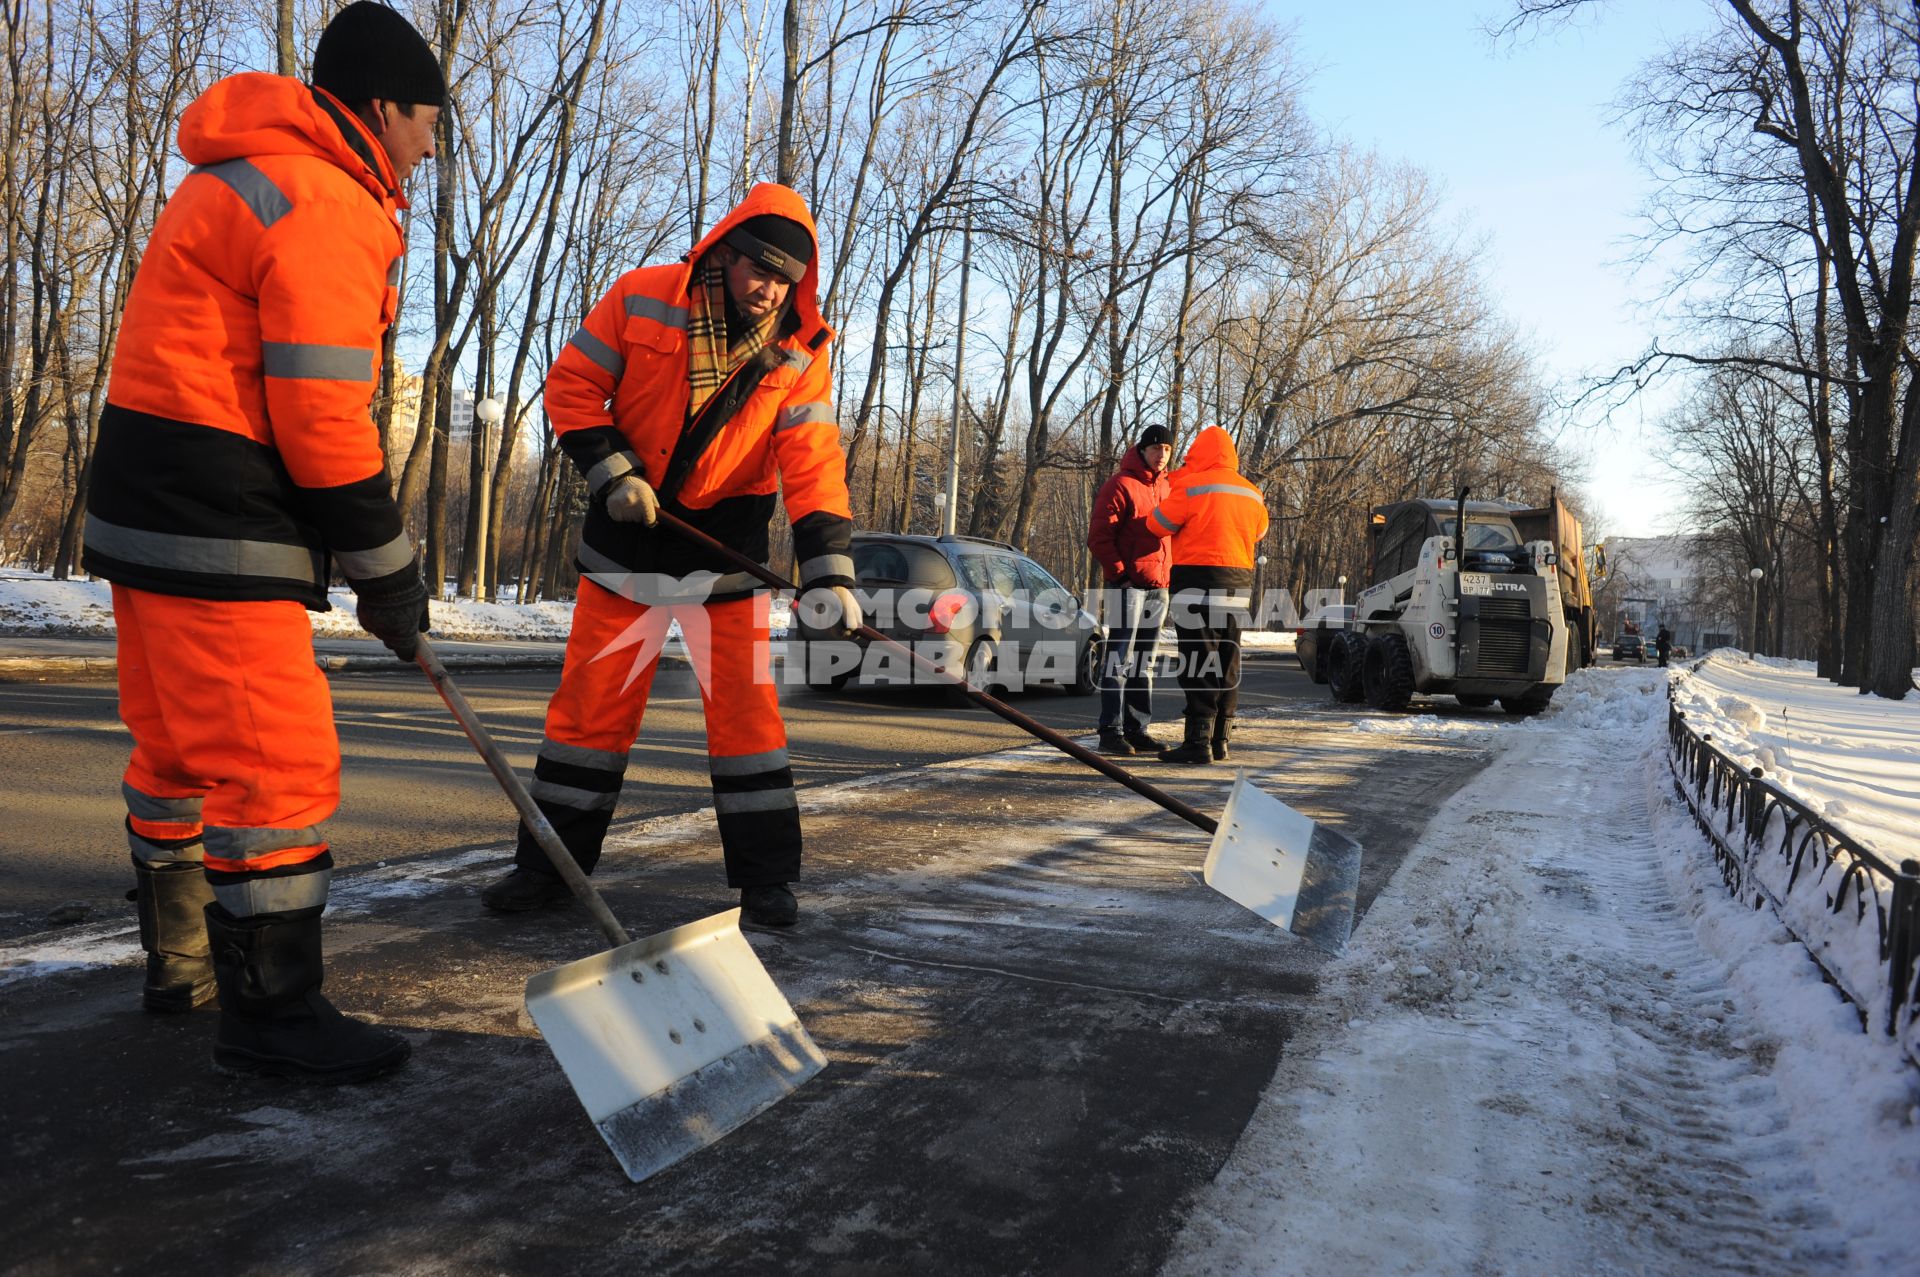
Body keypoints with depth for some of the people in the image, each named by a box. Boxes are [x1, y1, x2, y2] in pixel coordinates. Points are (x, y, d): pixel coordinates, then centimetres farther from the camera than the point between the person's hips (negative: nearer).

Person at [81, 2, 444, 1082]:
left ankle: (184, 962, 34)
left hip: (148, 508, 11)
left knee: (180, 746, 19)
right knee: (278, 761, -7)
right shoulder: (329, 205, -14)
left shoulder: (242, 180, 20)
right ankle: (270, 1013, 1)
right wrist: (390, 571, -10)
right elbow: (321, 420, -19)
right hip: (217, 535, -11)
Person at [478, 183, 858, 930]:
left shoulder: (800, 351, -7)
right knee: (591, 698, 6)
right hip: (627, 530, 1)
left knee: (744, 704, -3)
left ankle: (765, 876, 8)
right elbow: (571, 386, -2)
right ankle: (550, 864, 18)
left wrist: (828, 569, -27)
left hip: (727, 543, 0)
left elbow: (813, 464, -16)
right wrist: (611, 472, -16)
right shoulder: (642, 299, -8)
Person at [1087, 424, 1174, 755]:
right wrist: (1119, 574, -15)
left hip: (1158, 587, 8)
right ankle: (1111, 731, -5)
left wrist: (1167, 577, 13)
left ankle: (1138, 729, 16)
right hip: (1127, 586, -8)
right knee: (1119, 658, -7)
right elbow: (1098, 536, -11)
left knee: (1143, 662, 11)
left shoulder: (1166, 488, 17)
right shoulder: (1121, 485, -6)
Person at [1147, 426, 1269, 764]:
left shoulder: (1191, 486, -9)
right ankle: (1220, 739, 16)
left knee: (1198, 661, -6)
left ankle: (1198, 740, -8)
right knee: (1226, 663, 11)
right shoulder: (1251, 493, 12)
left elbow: (1158, 524, -3)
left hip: (1197, 581, -6)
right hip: (1238, 584, 7)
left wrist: (1173, 485, 14)